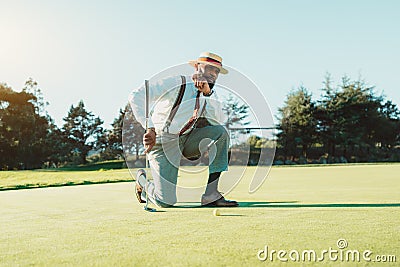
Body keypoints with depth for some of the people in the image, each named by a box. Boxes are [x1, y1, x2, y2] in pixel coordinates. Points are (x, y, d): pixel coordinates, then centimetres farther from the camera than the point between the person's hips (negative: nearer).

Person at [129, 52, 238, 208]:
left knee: (221, 132, -18)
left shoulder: (210, 94, 5)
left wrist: (208, 94, -21)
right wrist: (149, 128, -33)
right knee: (166, 202, -15)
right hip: (162, 142, -6)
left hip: (186, 141, 6)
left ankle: (211, 195, -17)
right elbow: (136, 96, -24)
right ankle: (142, 180, 21)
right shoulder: (177, 83, -15)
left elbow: (219, 120, -13)